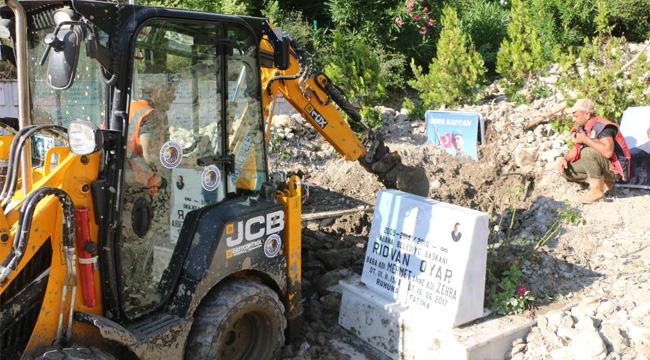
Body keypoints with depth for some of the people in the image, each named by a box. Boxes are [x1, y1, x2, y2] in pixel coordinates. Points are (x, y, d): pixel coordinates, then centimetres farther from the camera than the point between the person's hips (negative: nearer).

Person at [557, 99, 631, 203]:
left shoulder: (603, 127, -25)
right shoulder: (582, 128, 0)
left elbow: (608, 152, -40)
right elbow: (577, 149, 12)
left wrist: (586, 140, -29)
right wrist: (565, 158, -8)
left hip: (614, 168, -9)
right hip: (598, 165, 9)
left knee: (587, 152, -33)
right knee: (565, 169, 0)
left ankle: (597, 190, -21)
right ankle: (602, 182, 0)